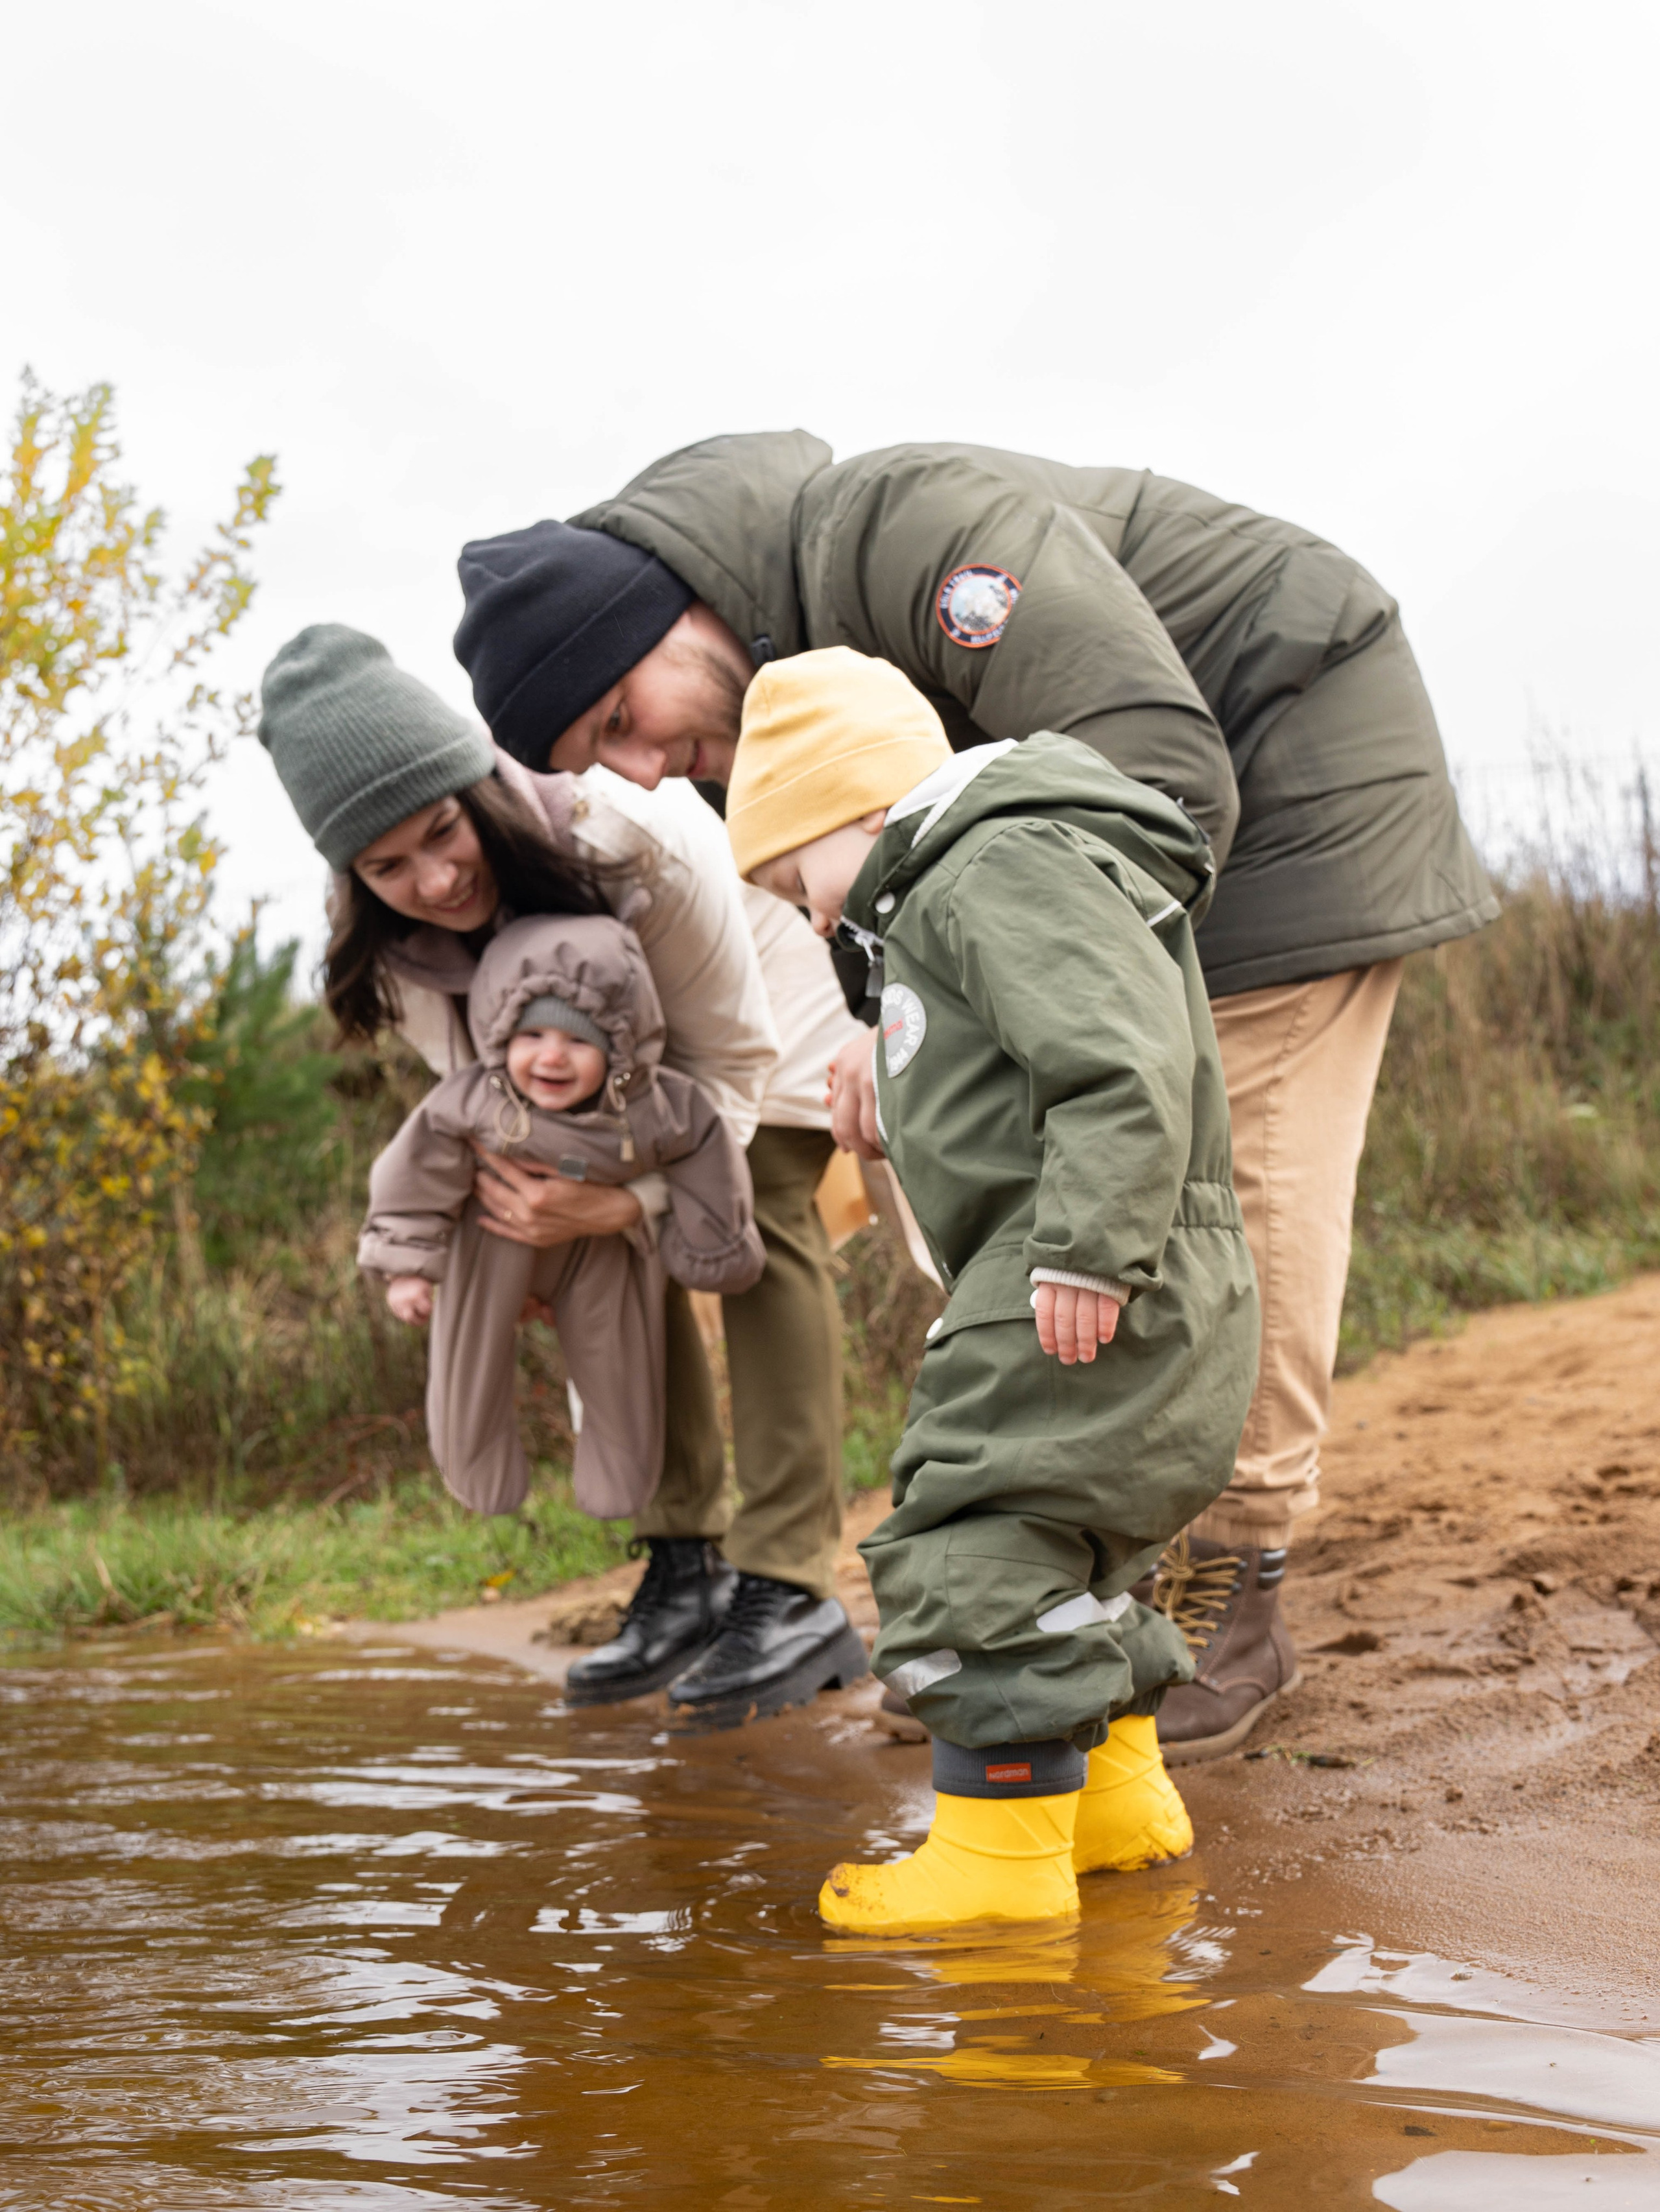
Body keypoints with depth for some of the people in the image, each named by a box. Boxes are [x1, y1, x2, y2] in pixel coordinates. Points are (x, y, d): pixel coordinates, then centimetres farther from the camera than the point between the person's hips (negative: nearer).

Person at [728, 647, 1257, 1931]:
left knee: (976, 1555, -10)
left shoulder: (1010, 866, -13)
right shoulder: (952, 895, 22)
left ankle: (1004, 1854, -4)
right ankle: (1118, 1799, 31)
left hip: (1099, 1299, -11)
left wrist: (1093, 1248, -28)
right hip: (1060, 1287, 11)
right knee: (1058, 1550, 21)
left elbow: (1125, 1063, -25)